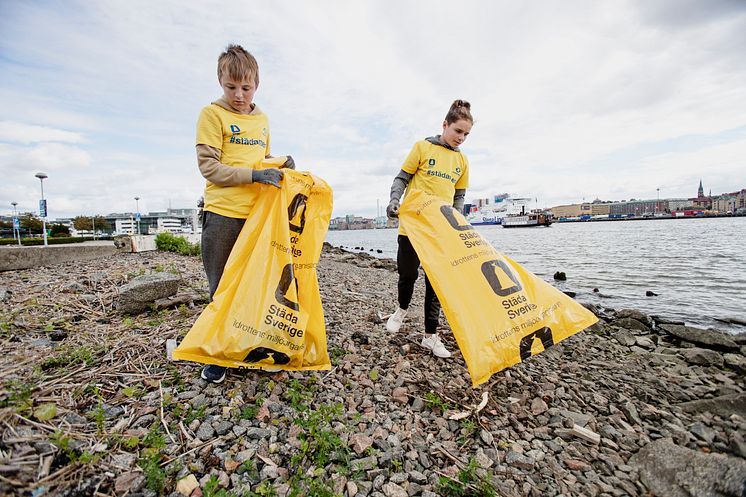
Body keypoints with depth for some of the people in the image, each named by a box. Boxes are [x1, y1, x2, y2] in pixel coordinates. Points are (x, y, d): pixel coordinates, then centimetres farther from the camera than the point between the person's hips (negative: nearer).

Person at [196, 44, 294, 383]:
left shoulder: (263, 120, 15)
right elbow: (209, 167, -8)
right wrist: (255, 174, -19)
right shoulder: (212, 114, -1)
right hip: (223, 214, -5)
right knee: (222, 288, 5)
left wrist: (278, 164, 4)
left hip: (258, 214, 5)